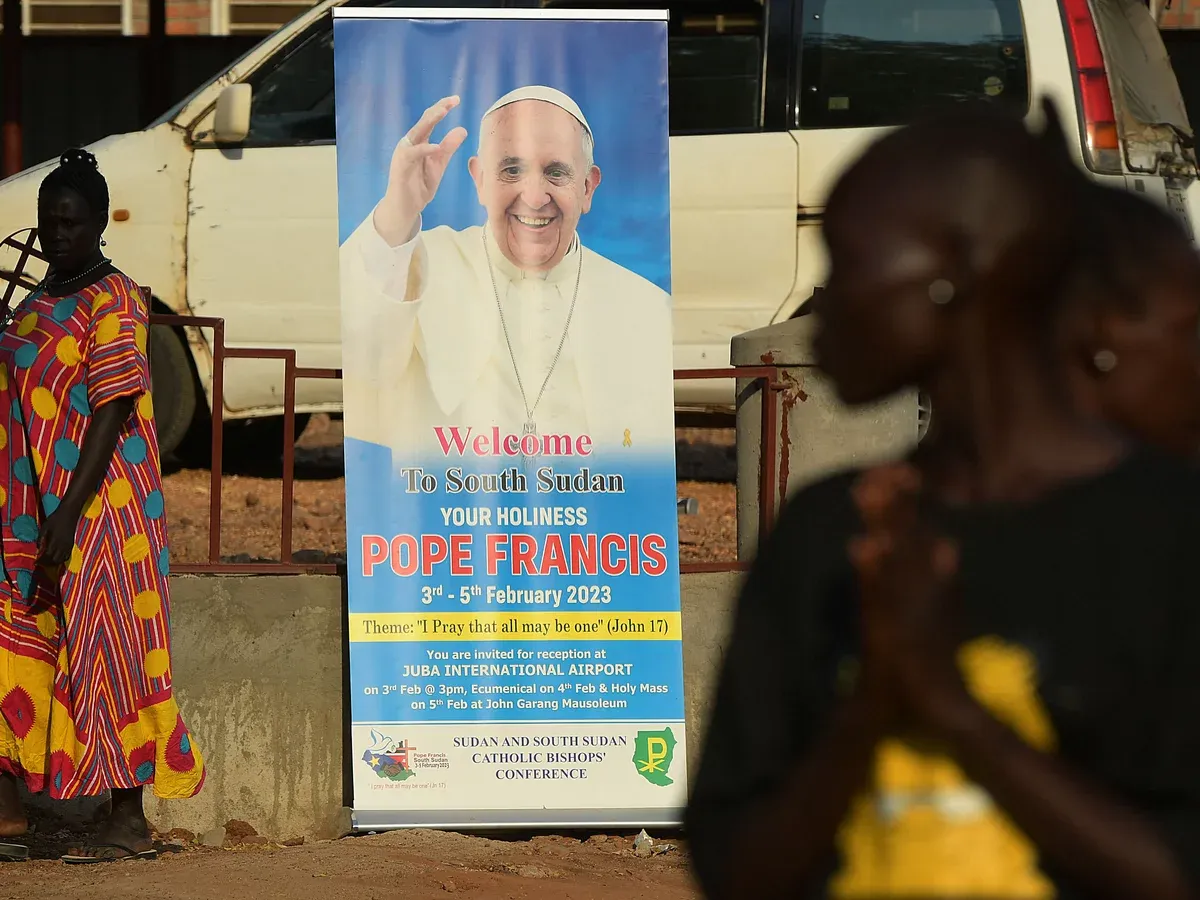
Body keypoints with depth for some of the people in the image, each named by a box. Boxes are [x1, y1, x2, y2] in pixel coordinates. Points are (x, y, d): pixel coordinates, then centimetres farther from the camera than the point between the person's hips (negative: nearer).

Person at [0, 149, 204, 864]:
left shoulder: (112, 299, -11)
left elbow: (112, 412, -17)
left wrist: (67, 518, -22)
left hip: (98, 504, -8)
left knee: (103, 650, -5)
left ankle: (130, 822, 0)